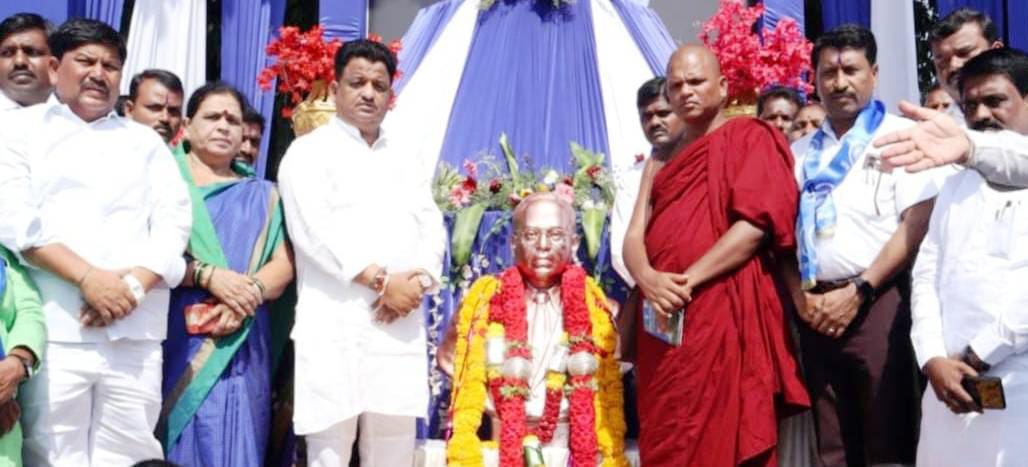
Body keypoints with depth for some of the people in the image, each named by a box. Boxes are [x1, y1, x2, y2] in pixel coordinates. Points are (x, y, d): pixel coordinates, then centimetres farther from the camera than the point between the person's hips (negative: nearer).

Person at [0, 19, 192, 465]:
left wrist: (133, 285, -10)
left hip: (135, 334, 3)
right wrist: (89, 278, -15)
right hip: (54, 331, -2)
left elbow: (173, 223, 8)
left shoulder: (145, 141, 19)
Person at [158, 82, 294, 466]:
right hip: (177, 341, -3)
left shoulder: (261, 194, 18)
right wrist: (207, 275, -17)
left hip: (241, 348, 3)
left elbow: (284, 263, 7)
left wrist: (251, 292, -12)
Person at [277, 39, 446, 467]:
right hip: (335, 326, -5)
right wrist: (382, 281, -13)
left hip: (400, 324, 5)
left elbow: (432, 227, 12)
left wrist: (417, 282, -8)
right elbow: (314, 230, -10)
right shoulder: (310, 151, 3)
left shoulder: (404, 155, 20)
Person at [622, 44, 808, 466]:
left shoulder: (750, 137, 2)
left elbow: (757, 222, -11)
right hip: (665, 322, 6)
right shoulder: (663, 159, 21)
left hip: (725, 315, -6)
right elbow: (634, 236, 11)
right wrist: (648, 279, -12)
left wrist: (687, 281, -16)